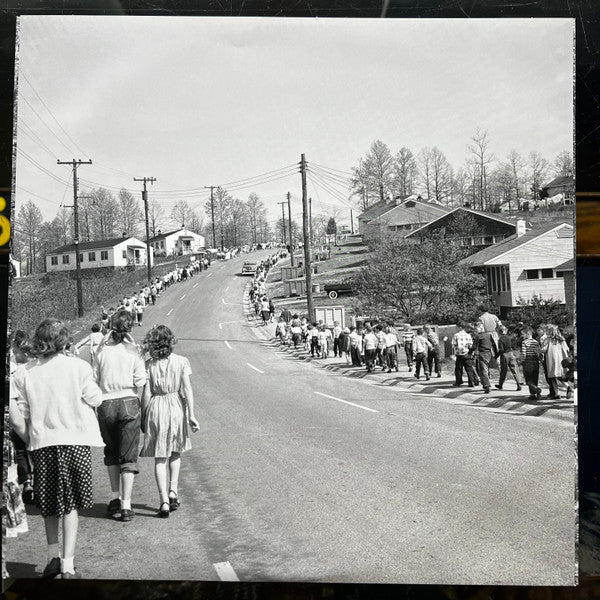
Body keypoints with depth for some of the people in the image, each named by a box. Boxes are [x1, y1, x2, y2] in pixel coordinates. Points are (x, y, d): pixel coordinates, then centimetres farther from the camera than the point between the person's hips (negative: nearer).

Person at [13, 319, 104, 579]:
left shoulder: (24, 373, -5)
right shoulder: (77, 366, -10)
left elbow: (21, 414, -1)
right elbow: (95, 399, -1)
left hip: (41, 443, 2)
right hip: (75, 440, -2)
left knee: (49, 505, 18)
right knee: (71, 505, 6)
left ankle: (53, 557, 25)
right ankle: (68, 565, 1)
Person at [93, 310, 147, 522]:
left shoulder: (102, 350, 0)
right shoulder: (133, 351, -4)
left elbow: (94, 380, 1)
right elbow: (140, 382, -6)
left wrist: (97, 403, 10)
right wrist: (136, 401, 6)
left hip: (106, 403, 2)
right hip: (128, 402, -2)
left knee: (111, 453, 21)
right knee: (129, 456, 4)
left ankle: (115, 497, 24)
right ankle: (126, 504, 0)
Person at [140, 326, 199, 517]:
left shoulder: (149, 365, -4)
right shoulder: (181, 361, -3)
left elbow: (146, 393, -4)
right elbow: (187, 388, -8)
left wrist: (143, 418, 5)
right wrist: (191, 415, -7)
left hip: (156, 408, -1)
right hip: (176, 408, 1)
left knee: (160, 458, 5)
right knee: (175, 452, 23)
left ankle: (164, 501, -1)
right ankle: (173, 490, 12)